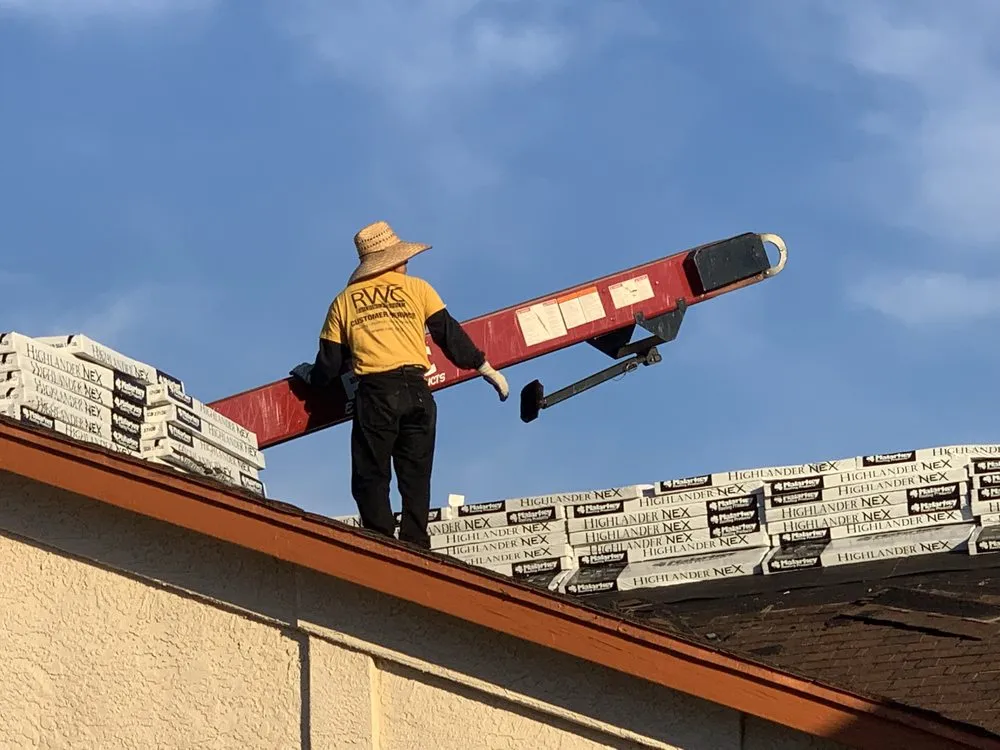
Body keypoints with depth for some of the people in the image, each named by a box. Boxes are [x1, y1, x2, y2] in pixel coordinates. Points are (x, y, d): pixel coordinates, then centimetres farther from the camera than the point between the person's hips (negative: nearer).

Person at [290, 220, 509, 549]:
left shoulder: (344, 301, 15)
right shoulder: (417, 288, 13)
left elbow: (330, 362, 15)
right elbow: (450, 334, 10)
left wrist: (310, 375, 36)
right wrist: (485, 368, 18)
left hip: (374, 392, -1)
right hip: (416, 390, 1)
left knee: (371, 476, 1)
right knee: (416, 477, 8)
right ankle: (415, 546, -1)